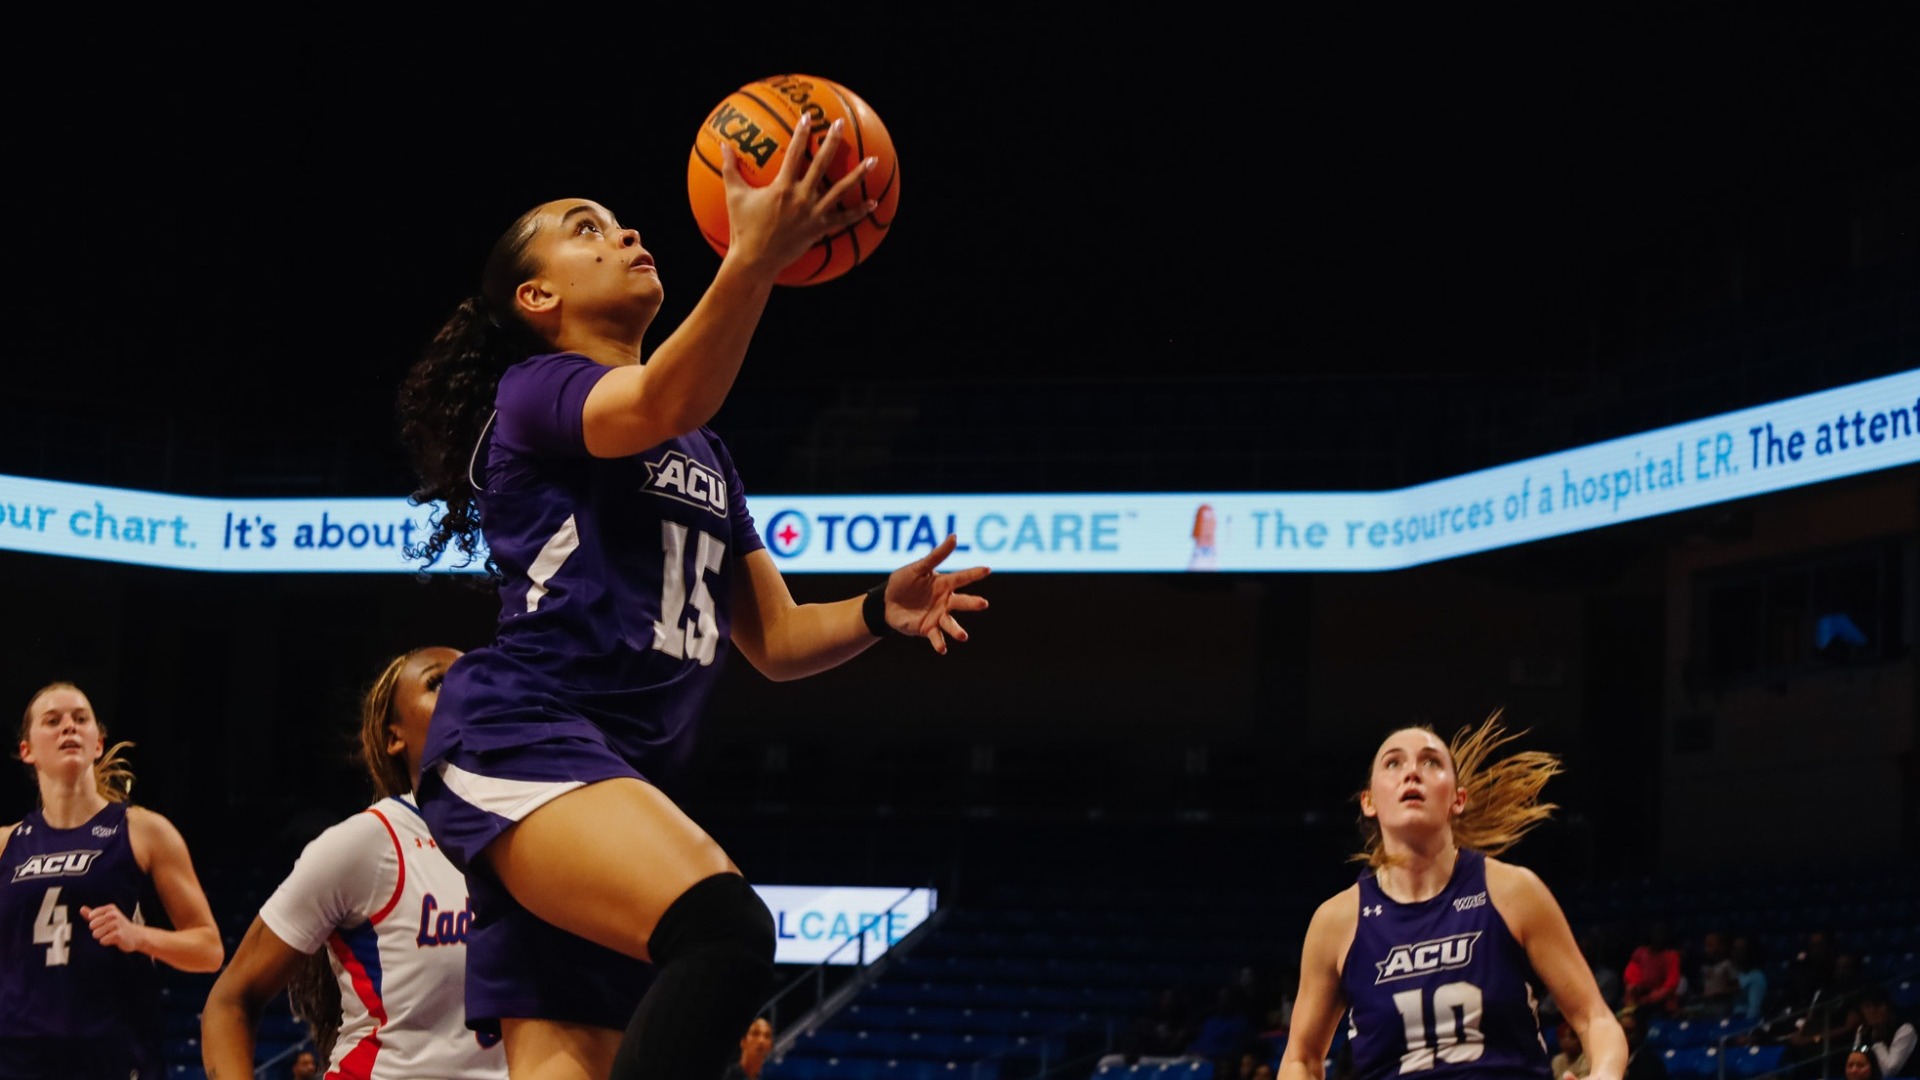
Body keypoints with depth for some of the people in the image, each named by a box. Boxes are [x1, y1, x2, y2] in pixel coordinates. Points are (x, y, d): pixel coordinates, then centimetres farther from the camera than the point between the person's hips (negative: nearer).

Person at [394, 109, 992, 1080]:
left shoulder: (705, 454, 29)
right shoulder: (536, 387, 4)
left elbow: (774, 640, 26)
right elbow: (658, 408, -20)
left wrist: (879, 612, 4)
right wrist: (753, 262, -36)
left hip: (626, 780, 9)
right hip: (521, 739, -9)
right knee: (725, 931, -33)